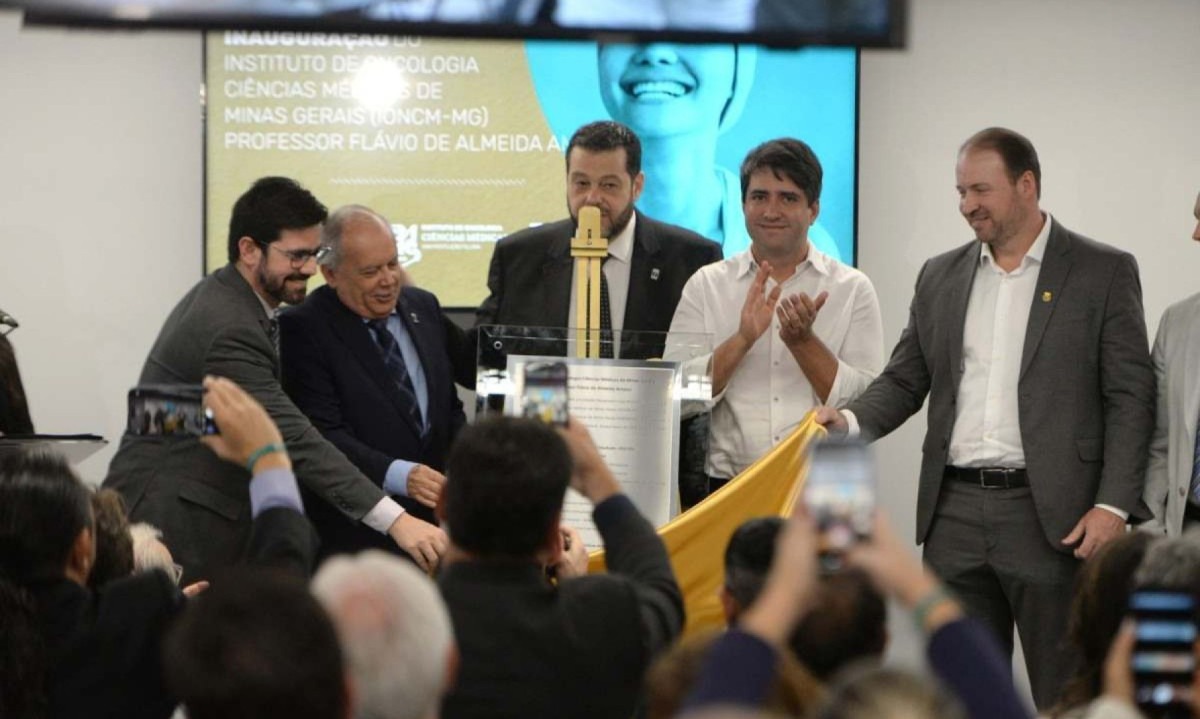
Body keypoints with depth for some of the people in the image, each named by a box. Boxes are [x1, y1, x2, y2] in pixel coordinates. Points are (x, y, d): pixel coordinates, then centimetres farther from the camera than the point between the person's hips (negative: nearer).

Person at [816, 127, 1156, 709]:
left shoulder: (1103, 272, -1)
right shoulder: (941, 277, 13)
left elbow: (1130, 397, -4)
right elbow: (905, 381, 15)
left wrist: (1113, 506, -13)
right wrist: (852, 420, -6)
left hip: (1054, 520, -4)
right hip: (955, 513, 5)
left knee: (1066, 696, 0)